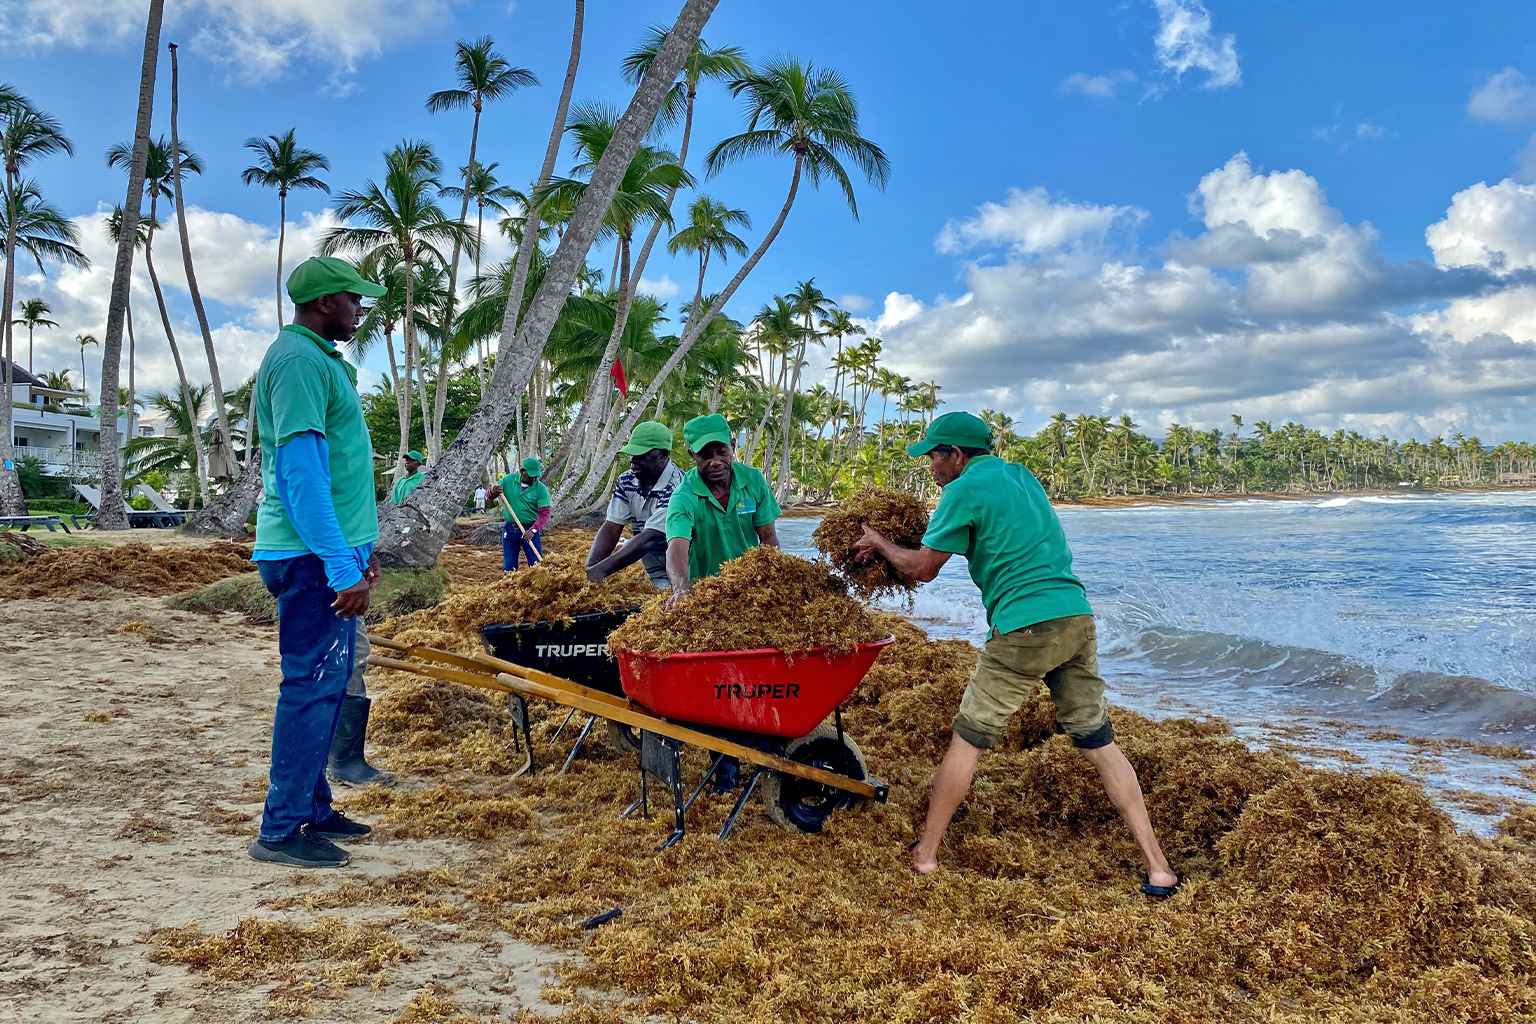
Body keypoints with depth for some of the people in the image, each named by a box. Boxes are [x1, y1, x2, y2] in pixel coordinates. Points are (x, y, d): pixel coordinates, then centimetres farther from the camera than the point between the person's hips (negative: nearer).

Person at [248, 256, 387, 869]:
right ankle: (280, 831, 5)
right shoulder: (299, 360, -14)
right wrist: (342, 566, -23)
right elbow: (301, 473, -21)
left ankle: (312, 809, 24)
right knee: (312, 686, -5)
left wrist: (358, 549, 23)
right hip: (314, 558, -10)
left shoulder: (319, 359, 19)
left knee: (326, 683, 14)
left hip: (332, 554, 10)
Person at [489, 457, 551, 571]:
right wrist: (493, 492, -17)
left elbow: (544, 513, -14)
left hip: (530, 530, -2)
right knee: (509, 566, 8)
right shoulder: (508, 480, -1)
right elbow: (490, 496, 8)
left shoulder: (541, 489, -9)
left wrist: (533, 530, -28)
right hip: (509, 530, 3)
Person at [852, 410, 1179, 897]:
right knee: (1098, 742, 12)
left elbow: (923, 568, 0)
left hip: (1024, 629, -7)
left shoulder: (964, 489, -4)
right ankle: (1158, 869, 10)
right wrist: (934, 530, 30)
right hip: (1078, 618, 7)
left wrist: (881, 543, 17)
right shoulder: (1020, 475, 19)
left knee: (967, 740, 6)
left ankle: (926, 854, 16)